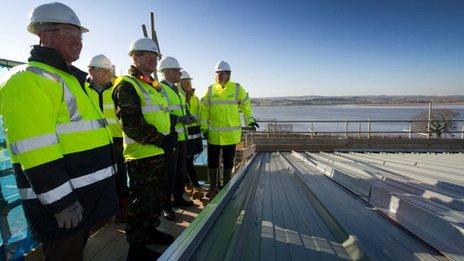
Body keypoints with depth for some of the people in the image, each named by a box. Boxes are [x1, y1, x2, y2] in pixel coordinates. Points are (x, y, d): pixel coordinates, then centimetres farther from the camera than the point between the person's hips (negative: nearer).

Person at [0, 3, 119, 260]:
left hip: (86, 190, 9)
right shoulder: (29, 78, -14)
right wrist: (61, 201, -22)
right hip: (61, 196, -9)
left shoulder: (73, 78, 16)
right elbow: (35, 150, -23)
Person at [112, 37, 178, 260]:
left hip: (159, 153, 9)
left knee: (157, 197, 20)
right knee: (141, 201, 3)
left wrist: (170, 134, 4)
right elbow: (132, 124, -21)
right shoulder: (126, 85, -12)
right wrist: (161, 140, -18)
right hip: (141, 155, -9)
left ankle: (150, 231, 40)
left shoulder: (154, 86, 18)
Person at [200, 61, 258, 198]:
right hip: (213, 133, 1)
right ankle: (213, 187, 24)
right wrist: (204, 127, 1)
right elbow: (204, 109, 5)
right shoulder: (210, 89, 3)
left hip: (231, 133, -1)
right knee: (212, 162, 7)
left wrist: (249, 120, 12)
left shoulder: (237, 88, 1)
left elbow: (245, 105, 11)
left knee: (228, 162, 10)